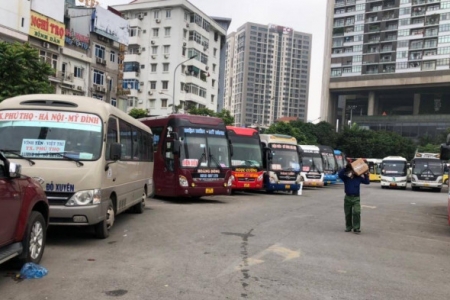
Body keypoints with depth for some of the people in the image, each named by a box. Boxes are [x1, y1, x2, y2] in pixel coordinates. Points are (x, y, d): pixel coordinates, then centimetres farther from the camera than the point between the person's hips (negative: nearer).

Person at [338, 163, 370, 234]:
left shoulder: (358, 178, 4)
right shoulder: (345, 178, 0)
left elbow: (367, 182, 10)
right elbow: (340, 174, -19)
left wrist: (366, 175, -2)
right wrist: (345, 168, -27)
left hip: (356, 198, 0)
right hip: (348, 198, 1)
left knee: (356, 212, -16)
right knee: (348, 214, 8)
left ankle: (356, 228, -11)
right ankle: (348, 227, 23)